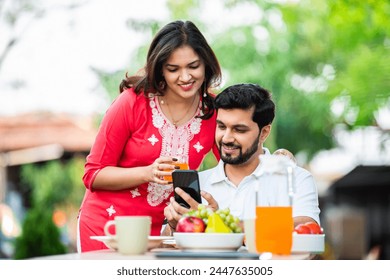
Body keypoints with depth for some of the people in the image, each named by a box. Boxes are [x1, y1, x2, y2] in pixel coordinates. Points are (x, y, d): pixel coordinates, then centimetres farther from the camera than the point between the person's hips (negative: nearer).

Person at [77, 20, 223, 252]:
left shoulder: (213, 111, -4)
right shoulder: (132, 102, -14)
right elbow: (93, 175, -10)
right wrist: (148, 173, -24)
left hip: (161, 231, 3)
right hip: (106, 226, -2)